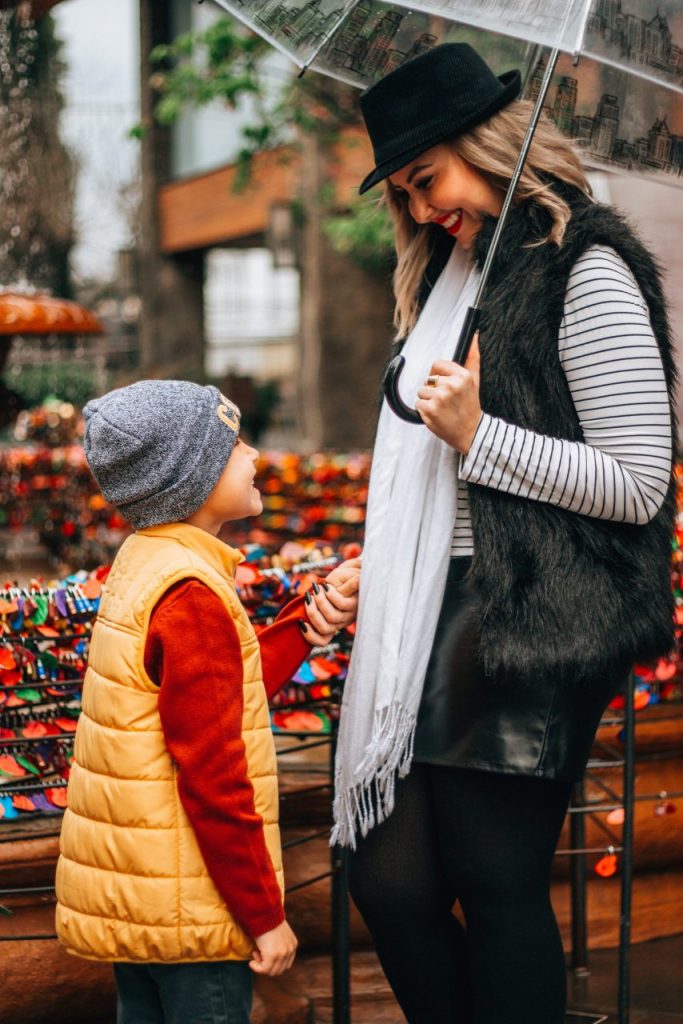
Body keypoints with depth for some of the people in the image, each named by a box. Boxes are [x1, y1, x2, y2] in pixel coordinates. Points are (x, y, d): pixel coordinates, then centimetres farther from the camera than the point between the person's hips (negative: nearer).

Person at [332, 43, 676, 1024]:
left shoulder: (586, 271, -7)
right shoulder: (455, 271, 19)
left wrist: (477, 435, -13)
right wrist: (373, 574, 17)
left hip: (534, 626, -8)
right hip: (446, 615, 8)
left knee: (497, 885, 0)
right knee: (391, 879, 5)